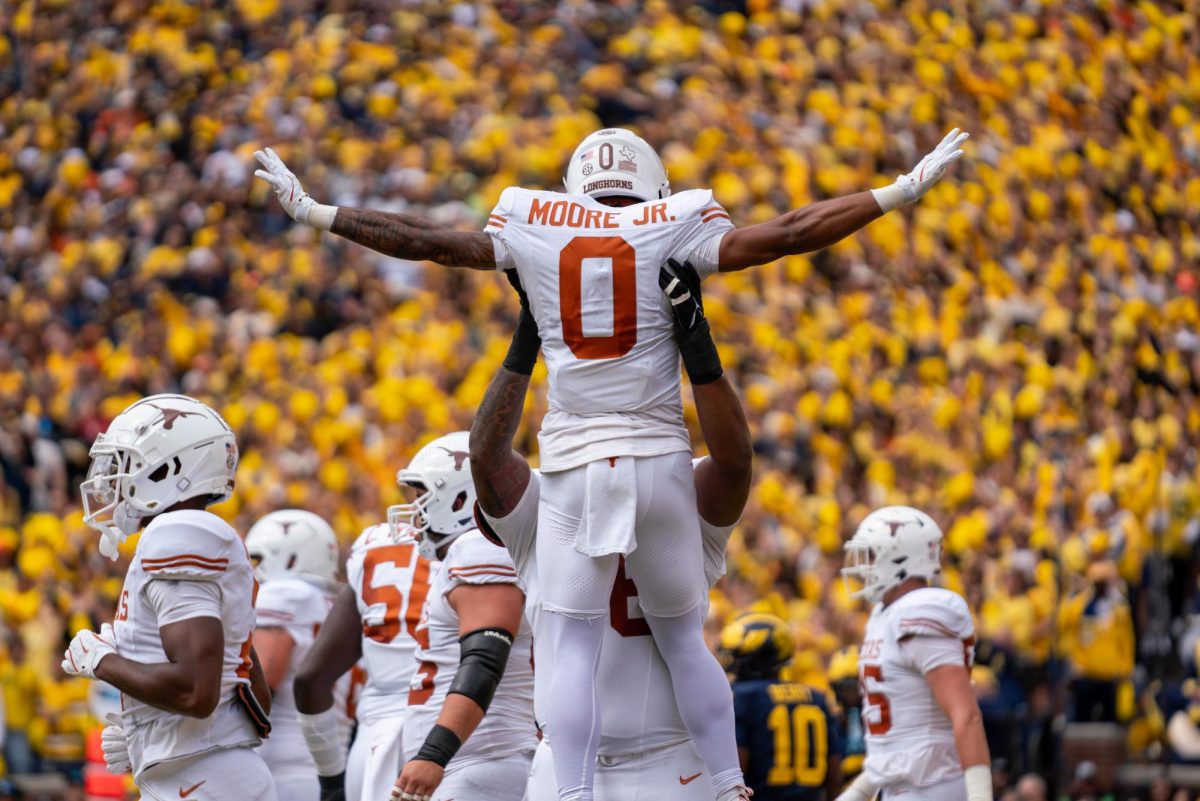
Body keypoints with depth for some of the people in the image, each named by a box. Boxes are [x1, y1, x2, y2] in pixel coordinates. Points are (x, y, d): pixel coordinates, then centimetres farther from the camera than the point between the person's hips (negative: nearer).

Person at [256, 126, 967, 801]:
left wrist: (313, 213, 18)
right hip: (658, 458, 0)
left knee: (575, 649, 0)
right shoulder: (674, 230, 2)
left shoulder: (535, 228, 4)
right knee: (685, 642, 13)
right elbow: (789, 235, -1)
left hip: (573, 466, 0)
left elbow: (426, 241, 8)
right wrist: (902, 192, 6)